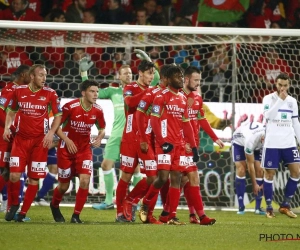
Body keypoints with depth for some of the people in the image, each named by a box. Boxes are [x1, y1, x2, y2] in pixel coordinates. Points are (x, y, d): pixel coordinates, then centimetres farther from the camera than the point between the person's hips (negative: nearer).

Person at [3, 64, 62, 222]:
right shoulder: (18, 91, 0)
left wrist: (51, 133, -13)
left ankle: (23, 213, 11)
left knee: (34, 179, 0)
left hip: (40, 141, -1)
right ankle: (14, 204, 17)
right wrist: (7, 128, -1)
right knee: (14, 175, -9)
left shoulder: (50, 94, -5)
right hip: (21, 139, 1)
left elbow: (58, 115, 2)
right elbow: (11, 112, 15)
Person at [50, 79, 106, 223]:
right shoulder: (70, 107, -19)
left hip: (84, 149, 3)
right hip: (66, 149, -3)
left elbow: (102, 129, 9)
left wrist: (99, 138, -13)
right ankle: (54, 206, 40)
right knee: (64, 185, 7)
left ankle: (76, 215, -4)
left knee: (85, 180, -17)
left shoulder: (97, 111, -7)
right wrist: (66, 140, -23)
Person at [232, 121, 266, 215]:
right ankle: (241, 207, -12)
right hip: (239, 141, -4)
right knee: (241, 170, -17)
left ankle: (258, 207, -6)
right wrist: (254, 184, -25)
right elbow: (250, 165, -31)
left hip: (256, 146, 4)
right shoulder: (251, 139, -44)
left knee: (260, 170, -9)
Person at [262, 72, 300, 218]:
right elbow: (268, 116, -18)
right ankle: (269, 207, 6)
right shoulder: (268, 98, -1)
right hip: (272, 143, -4)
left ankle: (286, 205, 7)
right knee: (269, 174, -2)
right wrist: (280, 100, -17)